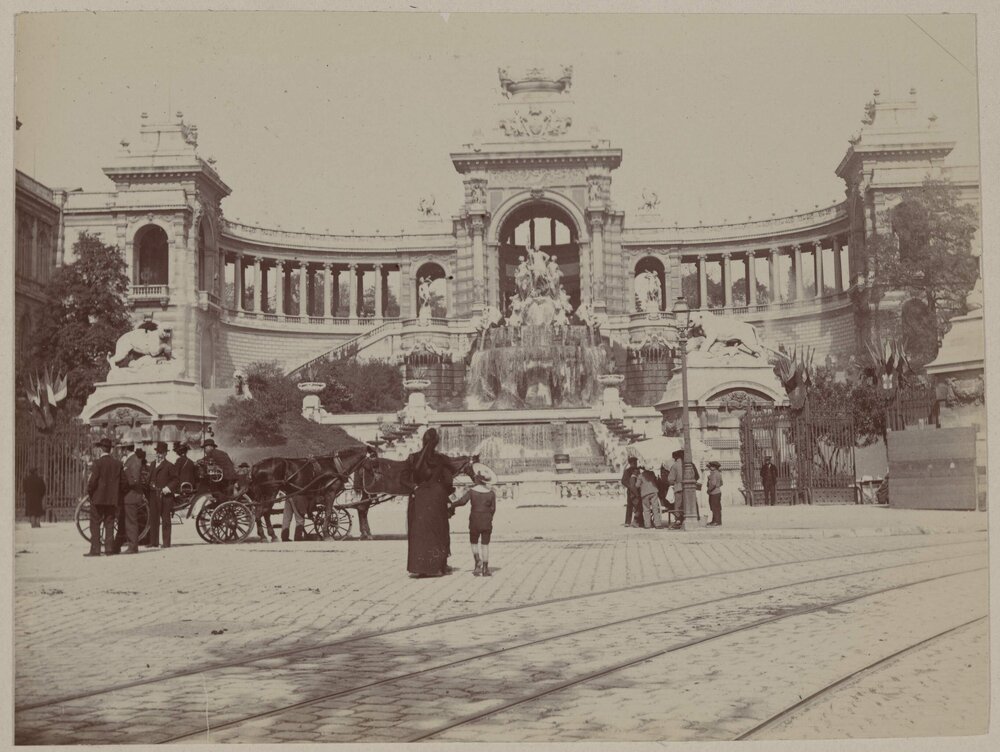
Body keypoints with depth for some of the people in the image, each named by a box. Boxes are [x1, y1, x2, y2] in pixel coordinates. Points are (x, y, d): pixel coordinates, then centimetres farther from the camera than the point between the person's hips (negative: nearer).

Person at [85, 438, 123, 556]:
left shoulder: (98, 463, -12)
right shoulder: (118, 463, 3)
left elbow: (92, 481, -14)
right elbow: (122, 481, 5)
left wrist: (89, 492, 1)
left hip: (98, 498, -4)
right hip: (112, 499, 4)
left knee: (95, 524, 1)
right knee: (109, 524, 10)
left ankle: (95, 549, -2)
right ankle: (109, 549, 7)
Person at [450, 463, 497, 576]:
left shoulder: (471, 490, -9)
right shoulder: (491, 492, -2)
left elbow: (462, 501, -20)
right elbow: (493, 508, 0)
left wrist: (452, 504, -4)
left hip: (475, 520, -1)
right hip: (487, 521, 1)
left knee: (474, 542, 14)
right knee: (485, 544, 6)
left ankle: (478, 561, -7)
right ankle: (485, 567, 5)